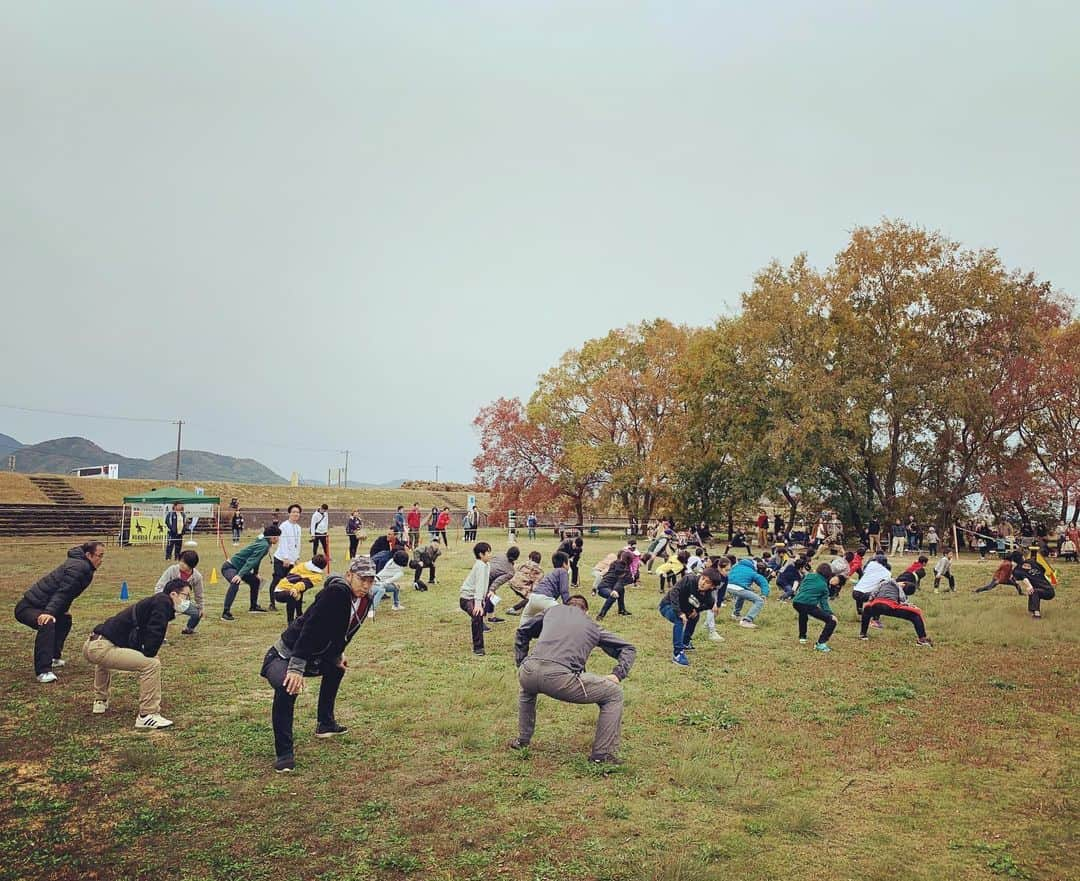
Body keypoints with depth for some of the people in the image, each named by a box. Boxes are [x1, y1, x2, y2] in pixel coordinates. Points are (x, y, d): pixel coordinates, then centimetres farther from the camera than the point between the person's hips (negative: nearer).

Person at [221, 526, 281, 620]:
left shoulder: (263, 542, 7)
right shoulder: (264, 545, -22)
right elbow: (251, 560, -31)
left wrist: (256, 573, 31)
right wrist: (240, 575, -38)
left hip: (238, 568, 11)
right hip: (229, 567, -11)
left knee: (255, 581, 22)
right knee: (235, 583, -36)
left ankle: (254, 606, 36)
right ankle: (226, 613, -38)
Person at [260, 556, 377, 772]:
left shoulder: (364, 600, -2)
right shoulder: (336, 592, -28)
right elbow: (310, 629, -34)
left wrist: (337, 655, 14)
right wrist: (297, 667, -38)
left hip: (316, 656, 10)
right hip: (286, 655, -10)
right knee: (286, 687, -36)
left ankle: (325, 724, 46)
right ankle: (284, 753, -24)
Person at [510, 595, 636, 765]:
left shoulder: (553, 610, 29)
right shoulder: (593, 626, 25)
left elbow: (522, 632, 38)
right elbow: (628, 649, 26)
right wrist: (618, 675, 16)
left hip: (527, 673, 4)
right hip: (560, 678, -4)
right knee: (614, 694, 15)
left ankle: (522, 740, 45)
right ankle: (602, 755, 12)